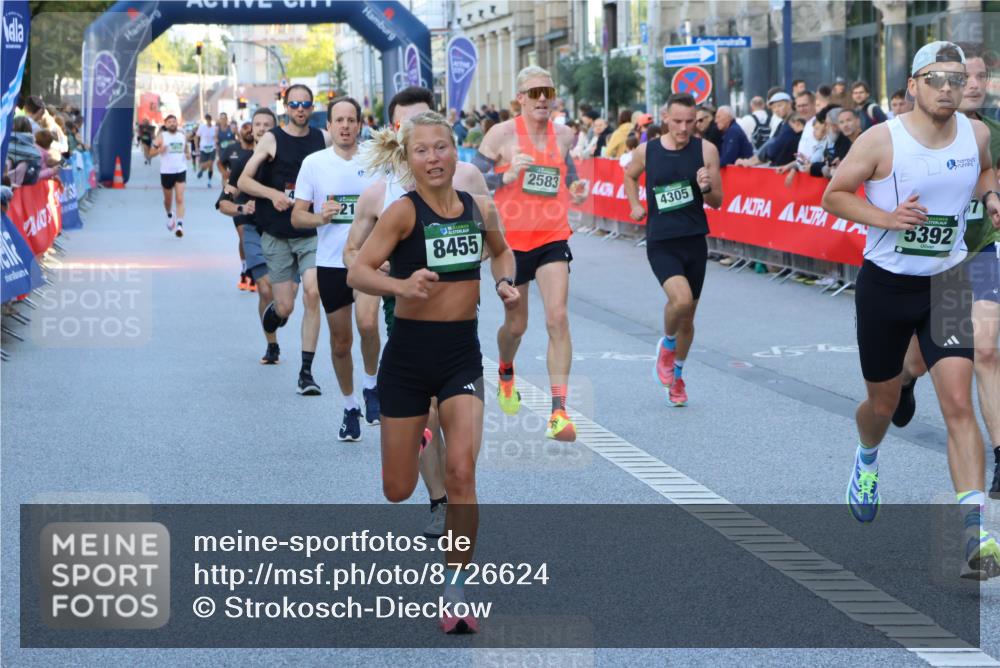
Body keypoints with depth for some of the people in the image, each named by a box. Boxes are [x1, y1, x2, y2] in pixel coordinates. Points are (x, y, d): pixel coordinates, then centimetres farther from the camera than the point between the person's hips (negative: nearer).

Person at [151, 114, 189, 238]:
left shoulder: (182, 136, 8)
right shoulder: (162, 136, -3)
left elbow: (186, 148, 24)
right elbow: (152, 153, -5)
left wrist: (188, 154, 1)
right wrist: (159, 149, -26)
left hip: (180, 171, 1)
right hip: (166, 172, -1)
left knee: (180, 199, -13)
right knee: (168, 199, 15)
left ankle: (180, 224, -19)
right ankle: (169, 215, 46)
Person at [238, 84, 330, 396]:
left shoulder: (323, 139, 4)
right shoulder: (272, 140, -2)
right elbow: (243, 182, -3)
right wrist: (273, 194, -19)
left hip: (312, 233, 1)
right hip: (277, 236, -1)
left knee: (312, 294, -17)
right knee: (285, 307, 3)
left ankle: (306, 371, -11)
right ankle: (273, 310, 44)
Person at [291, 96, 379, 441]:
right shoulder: (314, 163, 2)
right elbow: (297, 216, 3)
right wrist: (320, 217, -18)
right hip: (330, 262, 1)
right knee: (340, 341, 8)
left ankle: (373, 389, 6)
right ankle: (350, 408, 25)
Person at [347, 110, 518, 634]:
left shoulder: (479, 208, 3)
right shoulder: (404, 211, -11)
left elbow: (501, 250, 25)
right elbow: (357, 272, -19)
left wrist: (505, 283, 5)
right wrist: (402, 285, -36)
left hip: (462, 354, 2)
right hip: (410, 352, -2)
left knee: (461, 472, -15)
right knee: (398, 490, 4)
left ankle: (455, 594, -6)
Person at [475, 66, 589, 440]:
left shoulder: (563, 136, 6)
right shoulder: (502, 134, -6)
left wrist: (575, 194, 2)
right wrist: (507, 176, -21)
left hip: (552, 239, 2)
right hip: (512, 240, -2)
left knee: (558, 318, -15)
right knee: (516, 324, 11)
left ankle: (559, 410, -16)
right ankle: (506, 373, 47)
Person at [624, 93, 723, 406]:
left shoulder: (706, 150, -4)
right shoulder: (647, 151, -2)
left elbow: (717, 202, 0)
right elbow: (630, 175, 22)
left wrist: (707, 189, -20)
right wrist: (634, 206, 9)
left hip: (695, 242, 2)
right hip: (661, 243, -2)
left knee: (687, 315, 12)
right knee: (681, 299, -25)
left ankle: (676, 375, 34)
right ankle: (667, 345, 6)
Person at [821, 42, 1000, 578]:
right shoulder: (881, 141, -15)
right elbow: (833, 195, -6)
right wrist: (884, 217, -21)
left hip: (945, 283, 1)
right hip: (885, 285, -1)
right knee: (883, 404, 16)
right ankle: (867, 460, 54)